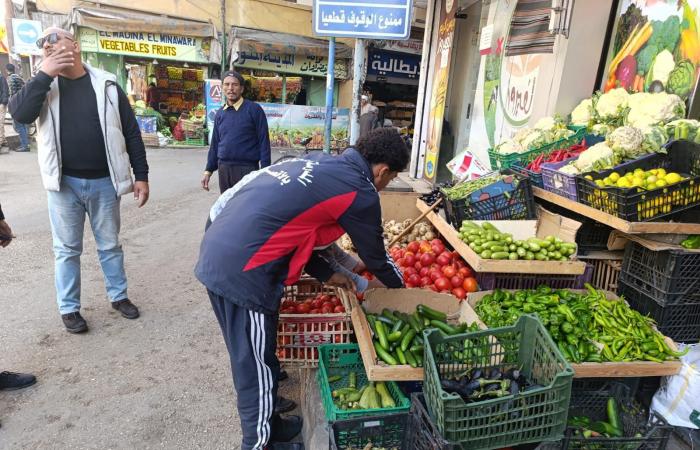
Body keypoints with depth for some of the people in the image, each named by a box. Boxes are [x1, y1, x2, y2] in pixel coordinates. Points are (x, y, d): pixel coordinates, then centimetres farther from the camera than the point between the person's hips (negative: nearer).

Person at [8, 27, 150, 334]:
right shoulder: (43, 85, 5)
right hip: (64, 183, 1)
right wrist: (44, 74, -16)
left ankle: (118, 296, 29)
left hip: (103, 182, 0)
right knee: (67, 249, 10)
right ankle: (69, 308, 23)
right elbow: (19, 113, -14)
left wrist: (141, 175, -3)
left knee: (110, 245, 12)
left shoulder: (106, 85, 1)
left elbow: (131, 133, 1)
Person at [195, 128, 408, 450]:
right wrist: (399, 286, 27)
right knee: (257, 371, 10)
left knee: (250, 360, 25)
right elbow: (375, 256, 7)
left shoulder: (318, 164, 18)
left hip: (216, 257, 10)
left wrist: (326, 274, 27)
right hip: (243, 273, -10)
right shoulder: (359, 191, -6)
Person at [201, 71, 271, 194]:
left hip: (247, 168, -5)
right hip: (223, 168, 5)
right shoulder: (220, 114, 12)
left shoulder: (254, 109, -4)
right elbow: (215, 144, 16)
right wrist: (208, 170, 12)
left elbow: (264, 141, -7)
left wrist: (265, 170, -12)